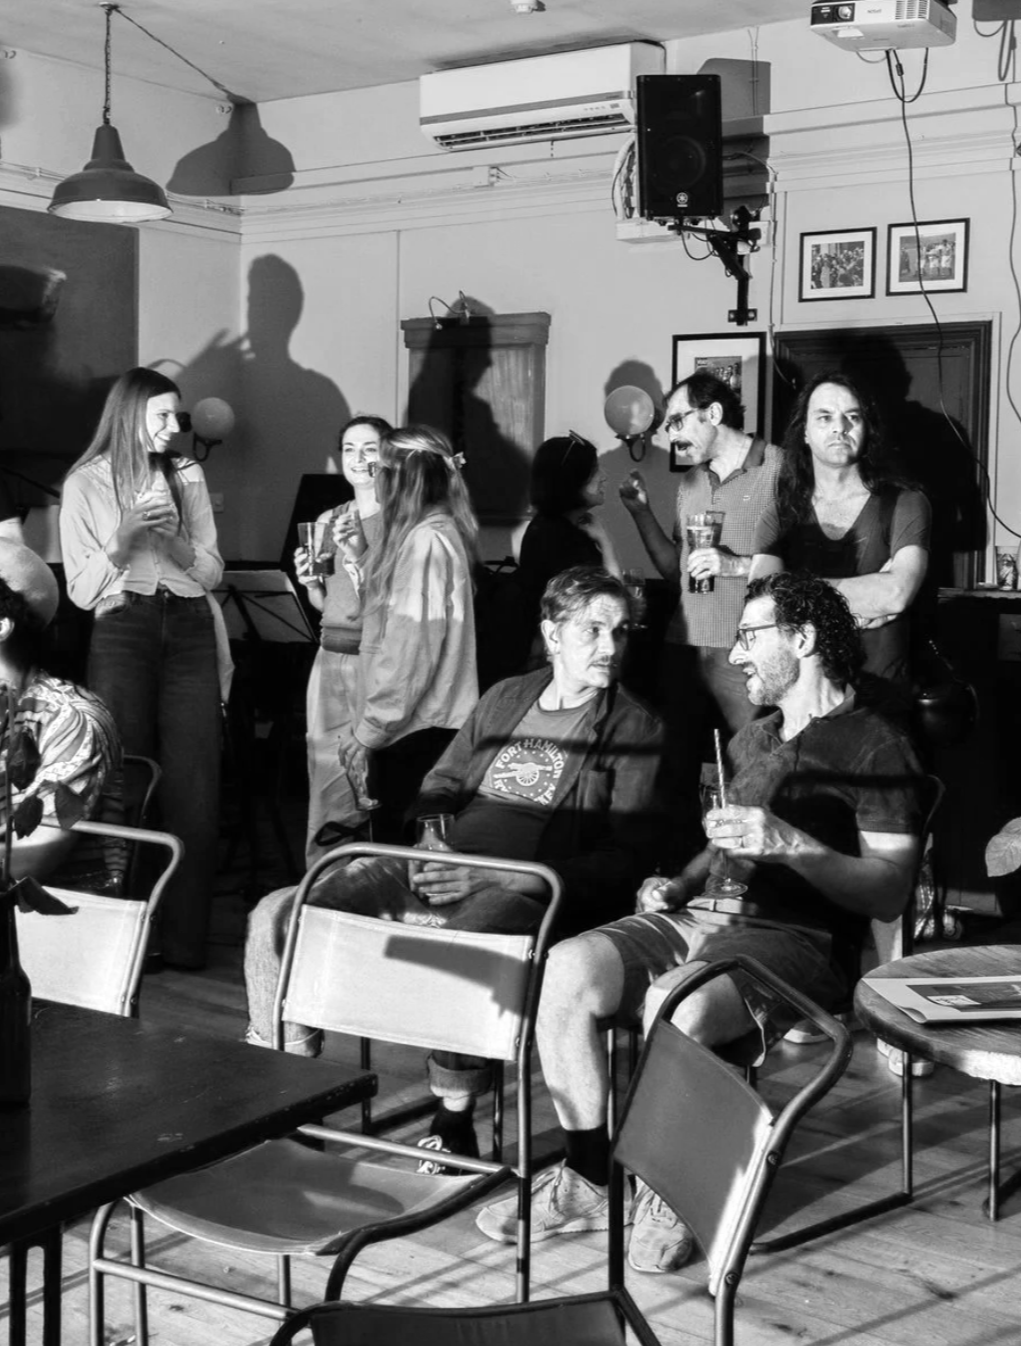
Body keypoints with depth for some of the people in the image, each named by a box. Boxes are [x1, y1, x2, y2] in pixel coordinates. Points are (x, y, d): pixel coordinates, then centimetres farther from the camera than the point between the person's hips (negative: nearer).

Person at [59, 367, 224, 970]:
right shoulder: (85, 484, 4)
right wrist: (122, 541, -15)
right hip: (123, 632, -3)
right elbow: (82, 592, 0)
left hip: (190, 631, 3)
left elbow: (213, 572, 11)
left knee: (195, 785, -2)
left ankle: (185, 936, 4)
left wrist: (176, 539, -8)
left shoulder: (187, 475, 12)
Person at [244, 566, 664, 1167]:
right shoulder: (505, 698, 19)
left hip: (523, 893, -6)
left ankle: (455, 1118, -21)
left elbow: (625, 859, -7)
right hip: (432, 872, 6)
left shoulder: (634, 727, 2)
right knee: (277, 914, -9)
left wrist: (498, 877, -17)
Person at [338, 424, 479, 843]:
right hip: (423, 725, 9)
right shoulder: (434, 532, 15)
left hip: (417, 730, -9)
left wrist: (367, 731, -16)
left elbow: (412, 647, -19)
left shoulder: (426, 541, -15)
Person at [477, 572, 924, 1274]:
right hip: (697, 918, 7)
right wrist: (677, 883, 14)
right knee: (566, 969, -21)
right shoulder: (751, 740, 28)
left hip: (792, 936, -7)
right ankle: (590, 1180, -9)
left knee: (673, 1004, -37)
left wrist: (789, 844, -18)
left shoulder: (876, 747, 1)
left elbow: (889, 893, -7)